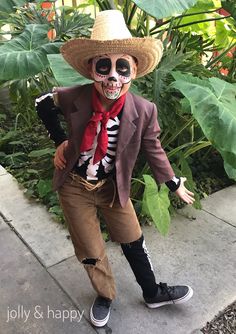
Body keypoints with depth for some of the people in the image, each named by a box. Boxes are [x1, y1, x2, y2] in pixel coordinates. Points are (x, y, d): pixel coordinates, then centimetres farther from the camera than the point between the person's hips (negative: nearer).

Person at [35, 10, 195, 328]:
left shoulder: (144, 110, -21)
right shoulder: (73, 98, -22)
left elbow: (153, 149, -3)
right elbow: (43, 103, 2)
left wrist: (175, 184, 6)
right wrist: (60, 141, -4)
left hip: (113, 186, 1)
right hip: (75, 186, 0)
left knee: (134, 241, 16)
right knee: (90, 252, 14)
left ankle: (153, 293, 43)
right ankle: (105, 296, 43)